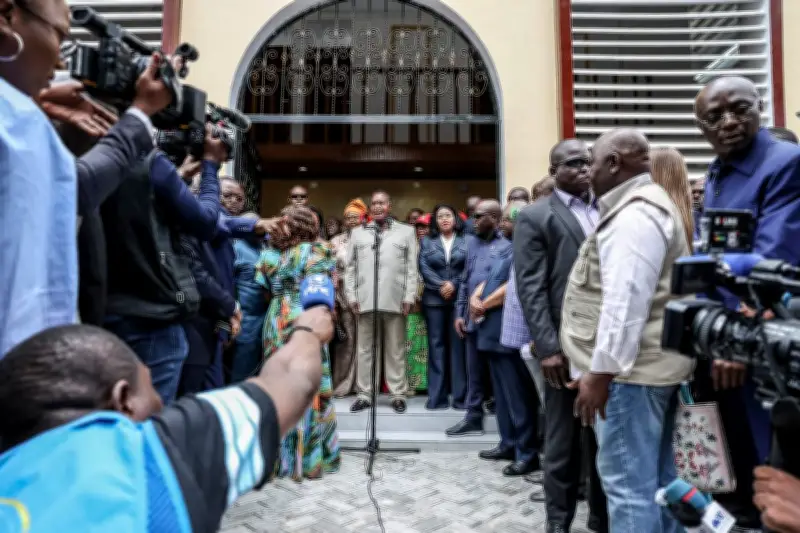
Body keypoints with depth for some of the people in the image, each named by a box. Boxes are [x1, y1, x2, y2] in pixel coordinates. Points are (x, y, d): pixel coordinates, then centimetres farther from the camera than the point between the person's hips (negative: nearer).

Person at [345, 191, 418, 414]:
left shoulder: (406, 231, 11)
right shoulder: (358, 232, 15)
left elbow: (412, 267, 5)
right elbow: (350, 267, 12)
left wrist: (409, 296, -3)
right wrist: (351, 295, 2)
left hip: (395, 300, -1)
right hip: (365, 300, 2)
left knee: (396, 349, 5)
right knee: (365, 348, 7)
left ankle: (398, 394, 13)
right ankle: (364, 394, 16)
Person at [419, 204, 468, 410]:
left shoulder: (466, 241, 6)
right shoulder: (427, 242, 12)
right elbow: (423, 268, 1)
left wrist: (454, 285, -14)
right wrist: (441, 285, -11)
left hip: (460, 299, -1)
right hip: (434, 299, 2)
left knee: (458, 344, 0)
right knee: (436, 345, 3)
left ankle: (460, 395, 7)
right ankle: (436, 396, 8)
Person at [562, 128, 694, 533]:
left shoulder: (633, 214, -14)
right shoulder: (648, 205, 19)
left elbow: (626, 301, -22)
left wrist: (601, 370, -20)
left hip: (630, 369, -11)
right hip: (653, 363, 11)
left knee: (629, 484, -2)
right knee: (657, 480, 17)